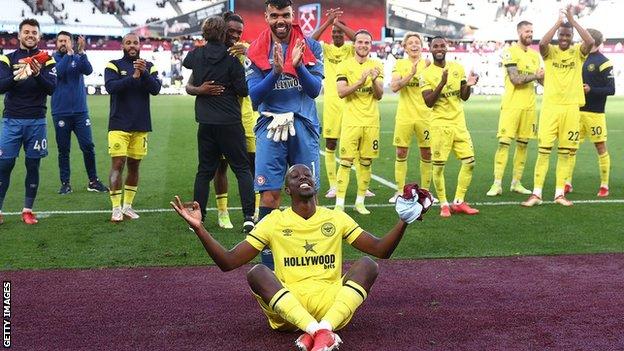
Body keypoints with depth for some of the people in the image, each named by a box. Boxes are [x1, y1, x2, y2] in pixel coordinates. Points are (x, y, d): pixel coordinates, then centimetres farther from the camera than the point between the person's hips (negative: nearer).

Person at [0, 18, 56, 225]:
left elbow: (52, 88, -7)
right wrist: (17, 76, -27)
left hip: (36, 121, 1)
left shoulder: (46, 60, 5)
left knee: (33, 166, 4)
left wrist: (38, 74, -25)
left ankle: (28, 210, 13)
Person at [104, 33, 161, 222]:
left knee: (134, 165, 9)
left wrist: (144, 73, -23)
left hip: (141, 126, 3)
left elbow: (156, 89, -7)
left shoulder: (149, 67, 8)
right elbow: (111, 86, -17)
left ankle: (127, 205, 20)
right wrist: (133, 78, -27)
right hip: (119, 125, -3)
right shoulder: (114, 66, 0)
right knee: (118, 164, -7)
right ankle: (116, 208, -3)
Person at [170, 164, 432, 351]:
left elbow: (381, 250, 14)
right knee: (257, 272, -27)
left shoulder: (336, 218, 15)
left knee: (367, 265, -21)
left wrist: (404, 220, -2)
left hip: (333, 304, 1)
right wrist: (199, 229, -7)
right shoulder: (274, 221, 10)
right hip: (286, 308, -1)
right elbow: (228, 262, 6)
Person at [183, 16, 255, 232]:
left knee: (204, 170, 12)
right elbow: (243, 90, -8)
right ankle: (248, 217, -2)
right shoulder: (231, 58, -9)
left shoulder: (197, 55, 3)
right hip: (230, 122, -4)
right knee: (242, 169, 5)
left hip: (206, 122, 4)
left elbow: (186, 62, 28)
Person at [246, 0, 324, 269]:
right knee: (269, 193, -5)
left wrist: (297, 66, -20)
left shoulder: (310, 47, 4)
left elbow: (314, 90, -4)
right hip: (270, 126, 0)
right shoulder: (257, 51, 3)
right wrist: (276, 72, -19)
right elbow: (254, 95, -4)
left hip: (303, 126, 1)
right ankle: (268, 260, 3)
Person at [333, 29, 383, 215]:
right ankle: (339, 203, -1)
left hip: (371, 122, 3)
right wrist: (360, 81, -23)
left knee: (366, 162, 7)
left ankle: (360, 202, 16)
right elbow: (341, 92, -11)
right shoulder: (344, 65, 1)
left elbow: (379, 95, 3)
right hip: (351, 121, -3)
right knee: (346, 162, -6)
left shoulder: (377, 66, 9)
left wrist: (374, 80, -16)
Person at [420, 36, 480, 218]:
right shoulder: (426, 74, -5)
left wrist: (468, 84, -8)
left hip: (459, 123, 5)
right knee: (439, 166, -3)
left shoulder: (457, 68, 8)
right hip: (440, 125, -5)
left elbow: (464, 97, 12)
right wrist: (442, 83, -24)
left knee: (469, 162, 2)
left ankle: (458, 202, 13)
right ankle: (443, 204, 12)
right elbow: (428, 102, -13)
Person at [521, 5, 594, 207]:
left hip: (571, 107, 2)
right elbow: (542, 43, -20)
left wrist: (572, 21, -12)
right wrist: (558, 22, -13)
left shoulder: (578, 52, 6)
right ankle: (536, 194, 2)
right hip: (550, 106, -2)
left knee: (565, 152, 6)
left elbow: (590, 42, -15)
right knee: (543, 150, -2)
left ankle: (559, 194, 14)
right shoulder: (550, 51, 3)